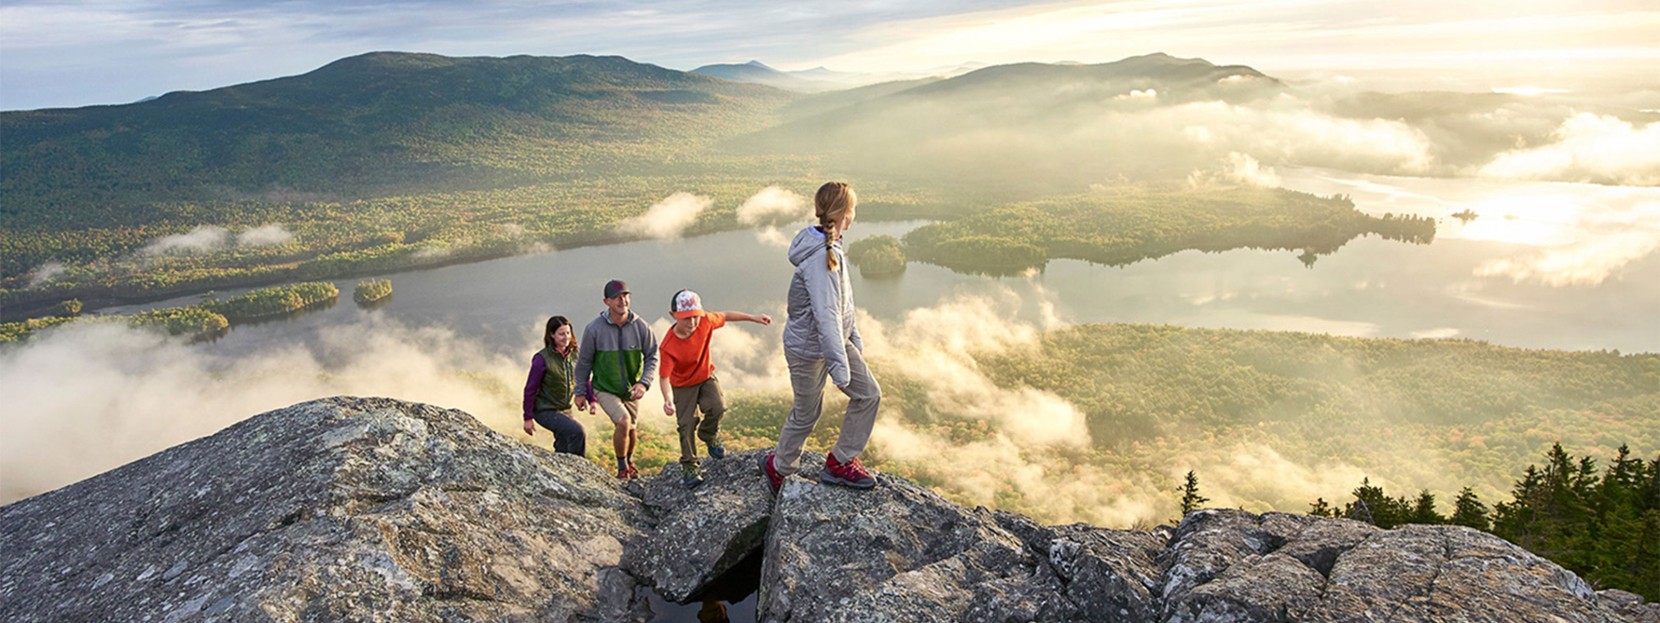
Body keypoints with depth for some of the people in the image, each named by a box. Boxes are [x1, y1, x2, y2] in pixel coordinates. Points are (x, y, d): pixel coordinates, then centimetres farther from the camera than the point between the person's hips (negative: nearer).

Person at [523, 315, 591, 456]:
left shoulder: (574, 353, -1)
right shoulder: (542, 358, -18)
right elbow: (530, 389, -12)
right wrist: (528, 418, -10)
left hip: (565, 409, 7)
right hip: (545, 411, -6)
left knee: (564, 449, 11)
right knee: (578, 432, -23)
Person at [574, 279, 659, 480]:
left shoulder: (640, 326, -13)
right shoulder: (594, 329, -17)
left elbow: (652, 356, -3)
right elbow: (584, 362, -5)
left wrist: (644, 382, -16)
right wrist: (580, 391, 2)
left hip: (630, 389, 3)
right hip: (605, 389, -3)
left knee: (632, 429, 15)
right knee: (623, 421, -22)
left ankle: (629, 461, 47)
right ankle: (622, 467, 3)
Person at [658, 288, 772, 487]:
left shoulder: (705, 321, -23)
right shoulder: (668, 347, -33)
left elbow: (725, 316, -2)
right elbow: (664, 377, -29)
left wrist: (753, 317, 3)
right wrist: (668, 399, -47)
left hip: (706, 376, 3)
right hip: (683, 385, -3)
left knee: (718, 407, -20)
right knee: (687, 424, -4)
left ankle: (709, 435, 13)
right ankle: (689, 468, 15)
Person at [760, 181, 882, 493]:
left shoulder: (832, 247, 2)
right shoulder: (819, 257, -30)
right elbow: (825, 314, -34)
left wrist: (855, 339, 19)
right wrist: (839, 364, -34)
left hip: (836, 339, 9)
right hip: (807, 348, -9)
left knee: (869, 394, 7)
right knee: (807, 414, 8)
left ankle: (840, 462, 19)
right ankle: (778, 466, 35)